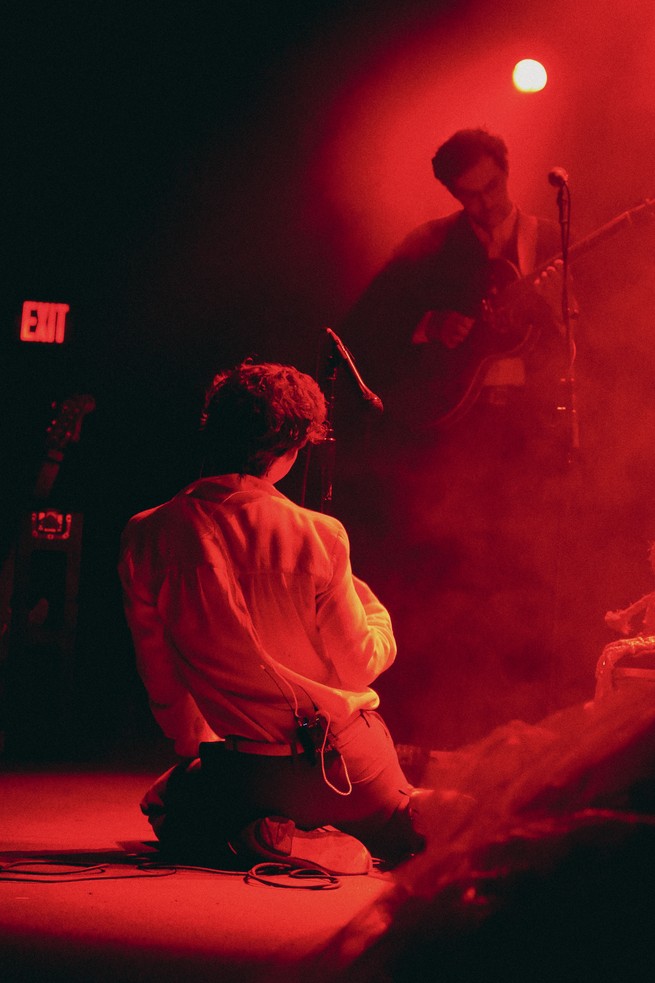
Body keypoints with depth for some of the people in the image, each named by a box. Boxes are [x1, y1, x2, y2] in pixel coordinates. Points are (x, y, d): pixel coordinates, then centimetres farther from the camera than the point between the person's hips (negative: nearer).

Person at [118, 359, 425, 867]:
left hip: (238, 768, 2)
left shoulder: (146, 537, -11)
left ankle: (249, 827, 12)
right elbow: (361, 666, -7)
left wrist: (195, 748, 19)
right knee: (406, 839, 27)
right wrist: (373, 609, 14)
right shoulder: (316, 536, -19)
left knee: (168, 808, 33)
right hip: (340, 760, -2)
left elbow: (160, 680, 1)